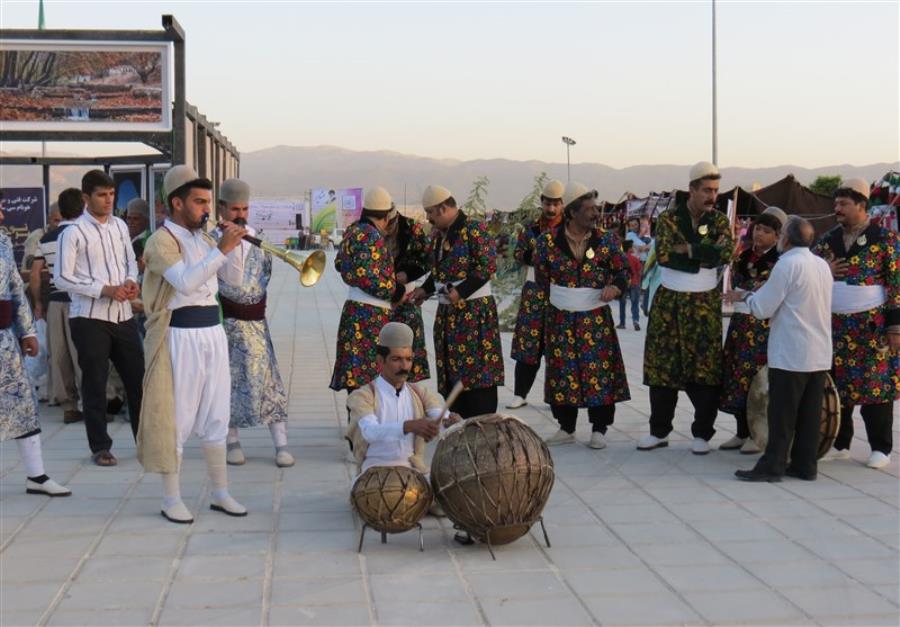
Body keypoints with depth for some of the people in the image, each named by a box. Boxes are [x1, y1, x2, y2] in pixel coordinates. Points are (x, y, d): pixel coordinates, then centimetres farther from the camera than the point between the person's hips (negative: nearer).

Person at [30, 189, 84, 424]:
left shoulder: (46, 239, 10)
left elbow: (34, 276, 9)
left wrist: (38, 303, 18)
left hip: (56, 301, 5)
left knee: (58, 355, 8)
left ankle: (68, 406, 12)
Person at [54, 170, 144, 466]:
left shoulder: (120, 226, 10)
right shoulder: (74, 232, -8)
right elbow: (61, 278, -11)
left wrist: (131, 281, -3)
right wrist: (105, 290, -16)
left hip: (123, 314, 5)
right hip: (89, 318, -5)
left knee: (137, 376, 9)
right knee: (95, 383, 3)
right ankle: (100, 447, 15)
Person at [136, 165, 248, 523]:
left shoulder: (204, 238, 14)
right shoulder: (161, 240, -9)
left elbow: (234, 279, 12)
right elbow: (185, 282, -24)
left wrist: (233, 246, -2)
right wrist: (221, 249, -25)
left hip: (213, 332, 7)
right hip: (181, 335, -7)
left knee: (216, 416, 10)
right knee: (178, 418, -2)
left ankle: (220, 494, 19)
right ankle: (171, 500, 7)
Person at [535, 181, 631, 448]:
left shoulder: (606, 240, 0)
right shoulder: (549, 241, -3)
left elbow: (623, 271, 6)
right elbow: (542, 276, 8)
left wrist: (615, 287, -14)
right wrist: (562, 297, 6)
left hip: (596, 318, 0)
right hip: (561, 318, 0)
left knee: (599, 370, -2)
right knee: (563, 371, 5)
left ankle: (598, 430, 11)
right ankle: (566, 428, 19)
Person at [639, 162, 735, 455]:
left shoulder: (719, 220, 3)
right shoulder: (668, 218, -1)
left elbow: (726, 253, -14)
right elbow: (663, 254, -16)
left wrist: (688, 249, -16)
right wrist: (706, 253, -13)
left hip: (705, 304, 0)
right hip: (668, 302, 0)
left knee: (706, 369, -1)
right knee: (662, 365, 4)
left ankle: (702, 434, 11)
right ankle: (659, 431, 16)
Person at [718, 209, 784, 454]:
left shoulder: (779, 260, -5)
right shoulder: (743, 256, 13)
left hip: (764, 325, -6)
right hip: (740, 322, 6)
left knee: (758, 377, -6)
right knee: (736, 376, 7)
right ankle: (742, 432, 17)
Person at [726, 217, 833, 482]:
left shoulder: (787, 264, -13)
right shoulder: (822, 265, 11)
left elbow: (762, 309, -12)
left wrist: (745, 296, 7)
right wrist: (755, 295, 19)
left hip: (790, 355, -7)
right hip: (820, 354, 7)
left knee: (782, 413, -2)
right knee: (810, 412, 10)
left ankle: (772, 466, 2)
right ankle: (804, 465, 15)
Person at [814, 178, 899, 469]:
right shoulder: (828, 240, 11)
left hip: (872, 326, -5)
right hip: (835, 326, 5)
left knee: (875, 386, -2)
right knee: (835, 386, 6)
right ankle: (839, 444, 18)